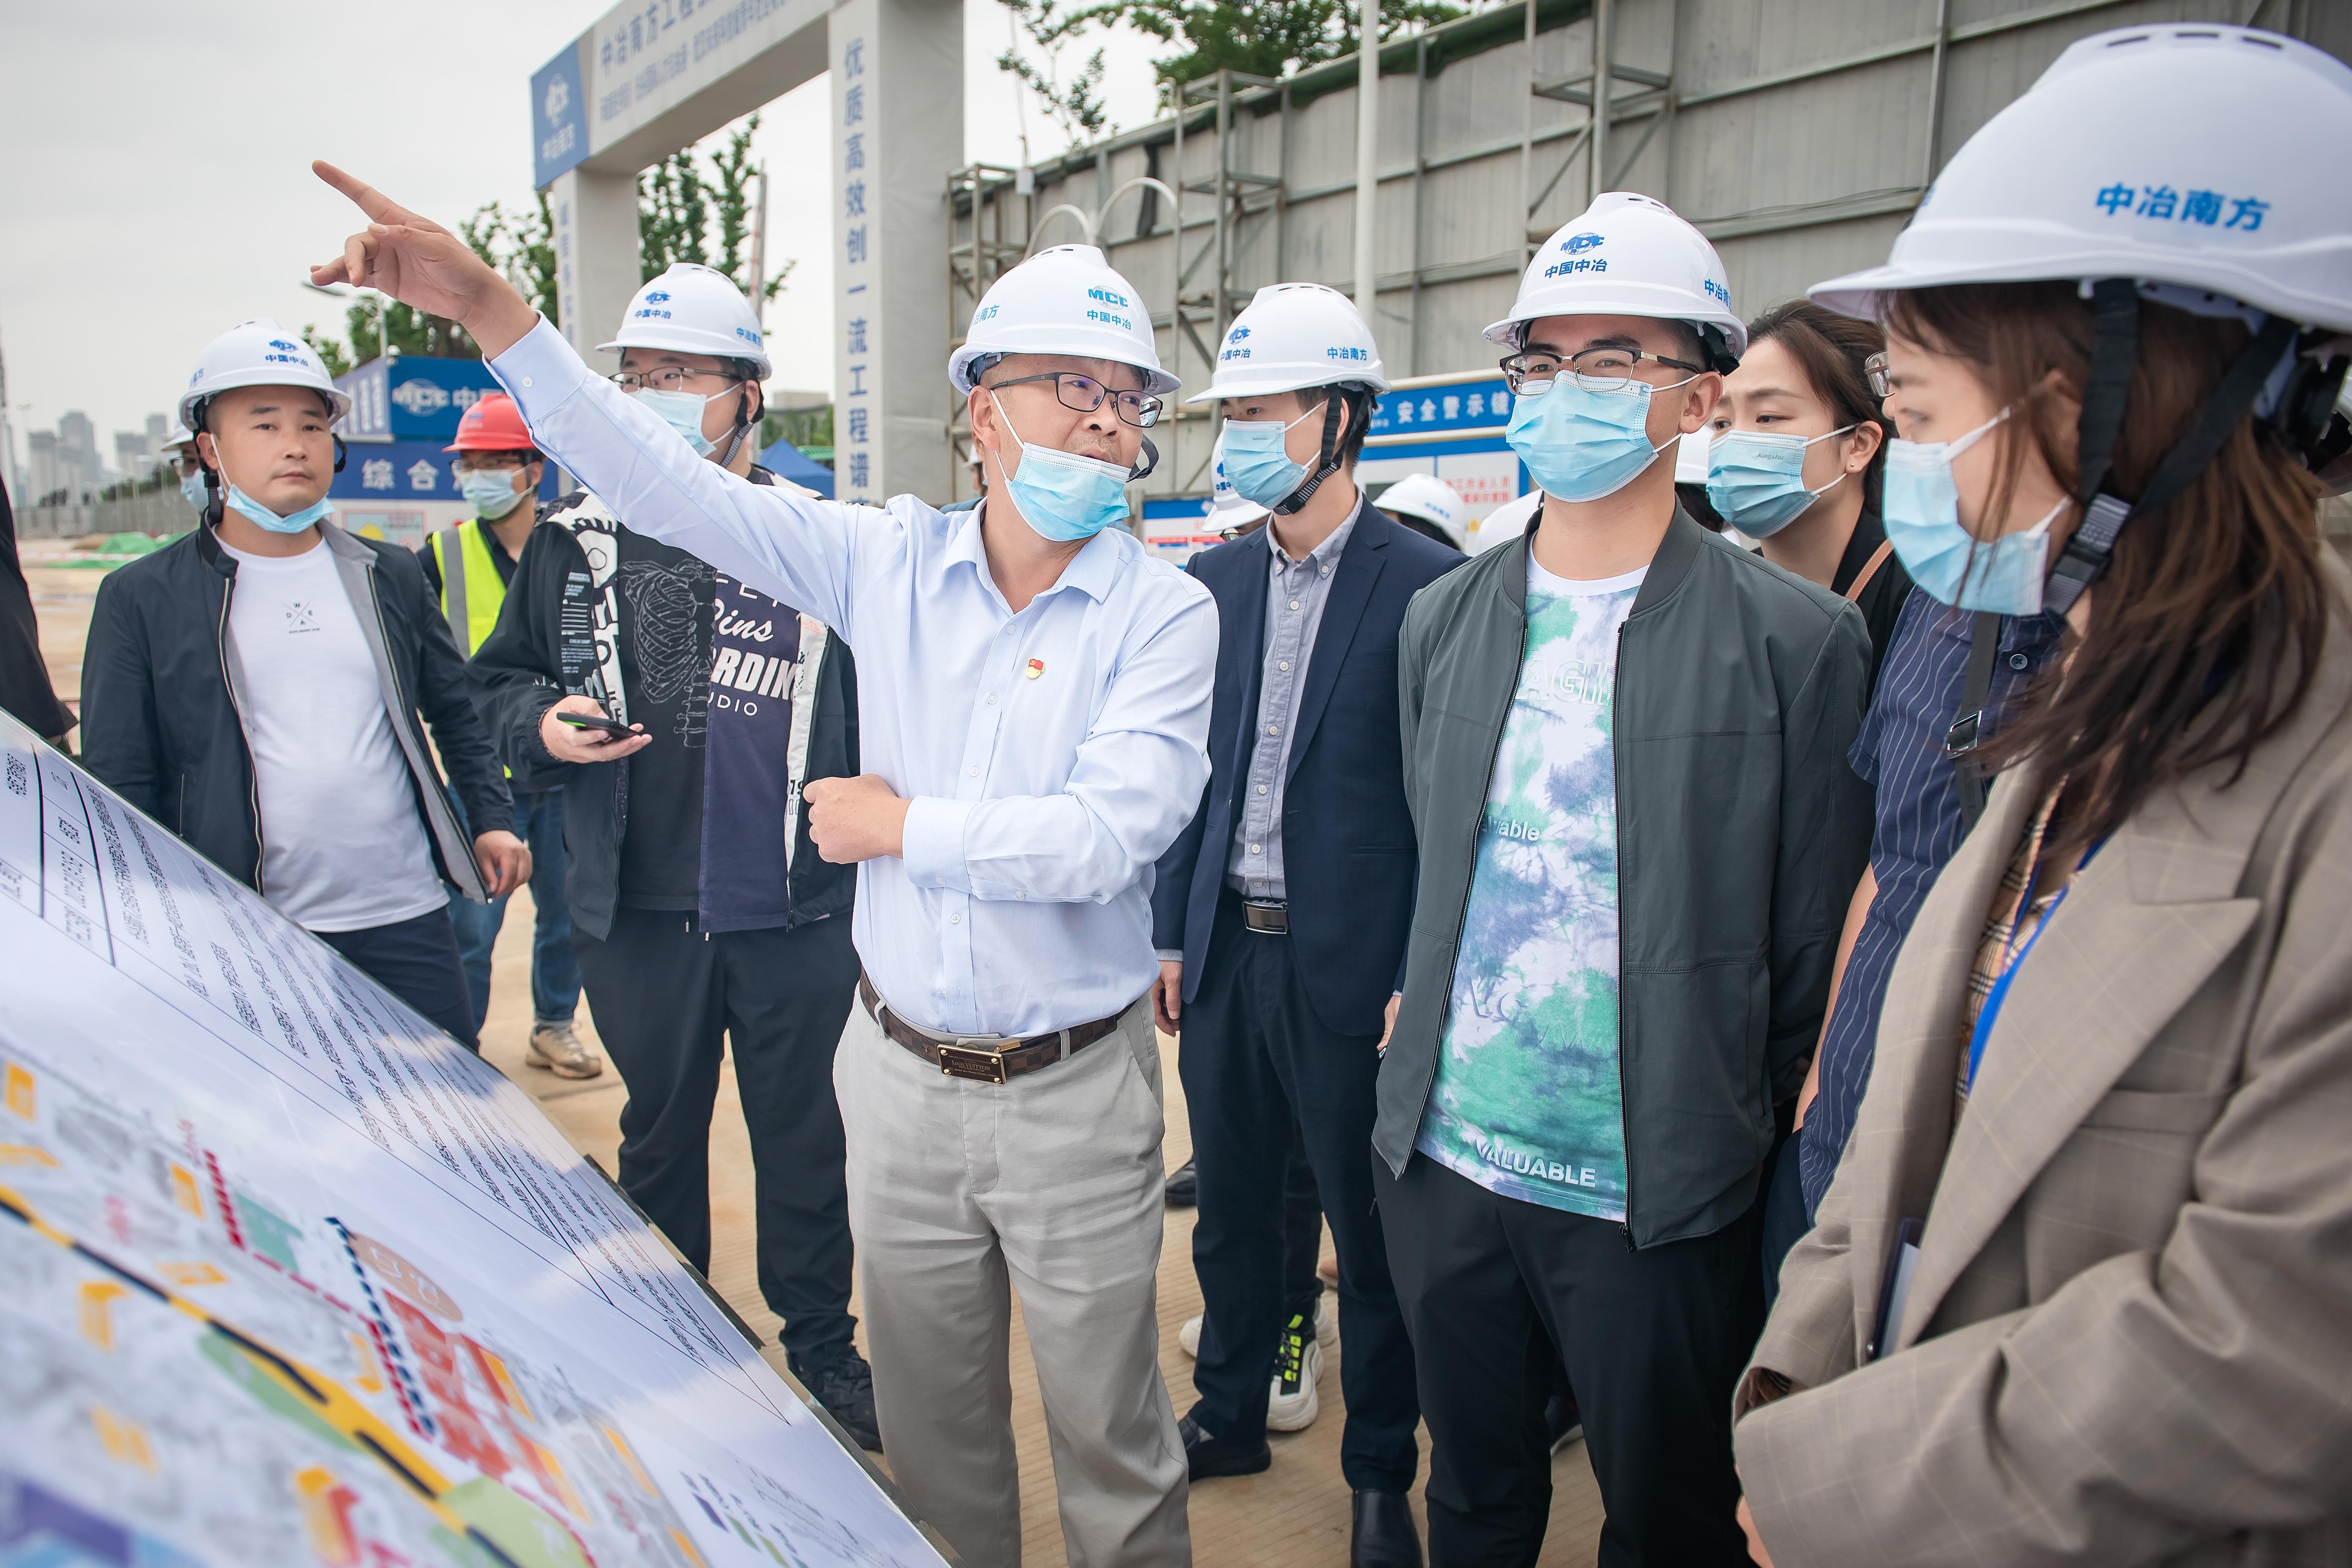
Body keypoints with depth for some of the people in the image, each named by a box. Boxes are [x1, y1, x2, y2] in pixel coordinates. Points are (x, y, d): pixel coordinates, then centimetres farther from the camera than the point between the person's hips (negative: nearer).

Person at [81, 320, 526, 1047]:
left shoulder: (391, 576, 11)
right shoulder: (142, 598, 2)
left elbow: (455, 709, 20)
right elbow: (118, 784, 1)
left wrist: (491, 819, 9)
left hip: (408, 923, 3)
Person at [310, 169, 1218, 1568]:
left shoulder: (1164, 612, -10)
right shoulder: (893, 560, -1)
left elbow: (1108, 833, -22)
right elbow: (664, 486, -1)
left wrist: (903, 826, -13)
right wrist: (492, 307, -8)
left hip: (1075, 1092, -3)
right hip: (901, 1074, 3)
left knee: (1112, 1439, 12)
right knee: (929, 1431, 21)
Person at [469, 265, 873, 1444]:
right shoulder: (576, 540, 5)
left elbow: (877, 721, 2)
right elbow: (500, 680, 15)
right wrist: (543, 723, -8)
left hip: (798, 915, -2)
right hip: (639, 915, 2)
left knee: (802, 1134, 12)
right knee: (659, 1135, 18)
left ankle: (821, 1341, 33)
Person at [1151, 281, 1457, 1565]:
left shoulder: (1425, 583, -10)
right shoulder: (1216, 581, 7)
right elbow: (1186, 769, 11)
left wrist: (1420, 975, -11)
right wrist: (1170, 930, 8)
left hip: (1349, 962, -5)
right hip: (1226, 949, 5)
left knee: (1370, 1232, 10)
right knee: (1229, 1204, 19)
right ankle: (1230, 1415, 41)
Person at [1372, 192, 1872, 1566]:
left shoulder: (1797, 640, -9)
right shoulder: (1443, 618, 4)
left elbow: (1811, 946, -5)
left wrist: (1745, 1140, -2)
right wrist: (1425, 1023, 11)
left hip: (1657, 1196, -3)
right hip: (1444, 1159, 4)